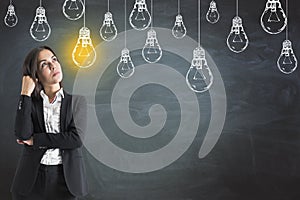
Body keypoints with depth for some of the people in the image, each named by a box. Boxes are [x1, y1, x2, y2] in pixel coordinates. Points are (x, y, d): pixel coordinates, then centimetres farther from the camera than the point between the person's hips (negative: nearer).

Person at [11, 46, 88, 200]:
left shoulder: (77, 101, 4)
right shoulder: (29, 102, 5)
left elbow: (76, 138, -11)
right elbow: (22, 135, -12)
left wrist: (35, 140, -9)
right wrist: (25, 94, -9)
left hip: (64, 179, 0)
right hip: (32, 180, 1)